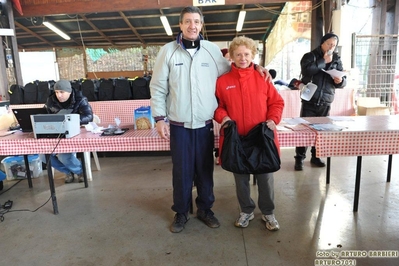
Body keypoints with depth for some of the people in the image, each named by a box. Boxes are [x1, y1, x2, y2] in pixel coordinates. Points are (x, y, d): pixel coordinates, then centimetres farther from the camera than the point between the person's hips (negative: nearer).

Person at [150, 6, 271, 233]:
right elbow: (158, 88, 1)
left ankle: (205, 209, 33)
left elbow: (231, 71, 17)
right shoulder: (168, 51, 0)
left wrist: (254, 66, 4)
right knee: (182, 170, 9)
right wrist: (160, 118, -5)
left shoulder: (213, 50, 4)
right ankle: (181, 212, 29)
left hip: (205, 124, 2)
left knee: (205, 169, 13)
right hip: (179, 125, -1)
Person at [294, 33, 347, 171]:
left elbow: (343, 80, 13)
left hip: (325, 102, 4)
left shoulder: (336, 59, 12)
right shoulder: (310, 56, 1)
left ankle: (316, 157, 22)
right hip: (309, 101, -4)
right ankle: (299, 158, 5)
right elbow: (306, 70, -20)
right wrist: (323, 61, -14)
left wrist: (340, 81, -10)